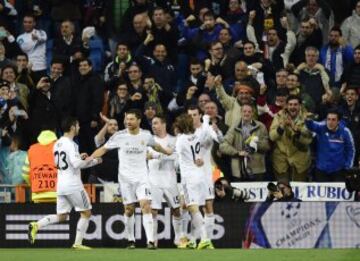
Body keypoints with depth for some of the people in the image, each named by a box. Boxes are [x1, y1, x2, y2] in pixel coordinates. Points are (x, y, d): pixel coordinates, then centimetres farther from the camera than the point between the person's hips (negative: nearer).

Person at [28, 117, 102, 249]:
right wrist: (88, 160, -3)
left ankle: (36, 225, -8)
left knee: (61, 216, 11)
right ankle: (78, 243, 2)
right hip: (73, 184, -8)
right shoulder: (70, 144, -14)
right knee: (86, 213, 5)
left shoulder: (57, 144, 12)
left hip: (61, 184, 8)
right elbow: (77, 164, -22)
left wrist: (79, 157, 21)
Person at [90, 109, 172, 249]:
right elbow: (103, 149, -2)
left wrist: (166, 151, 37)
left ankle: (150, 241, -18)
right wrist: (89, 158, -15)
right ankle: (130, 240, 21)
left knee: (146, 206, -14)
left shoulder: (146, 135, -1)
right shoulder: (119, 136, -6)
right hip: (125, 178, 0)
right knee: (129, 209, 4)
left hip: (141, 177, 0)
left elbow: (155, 146, 21)